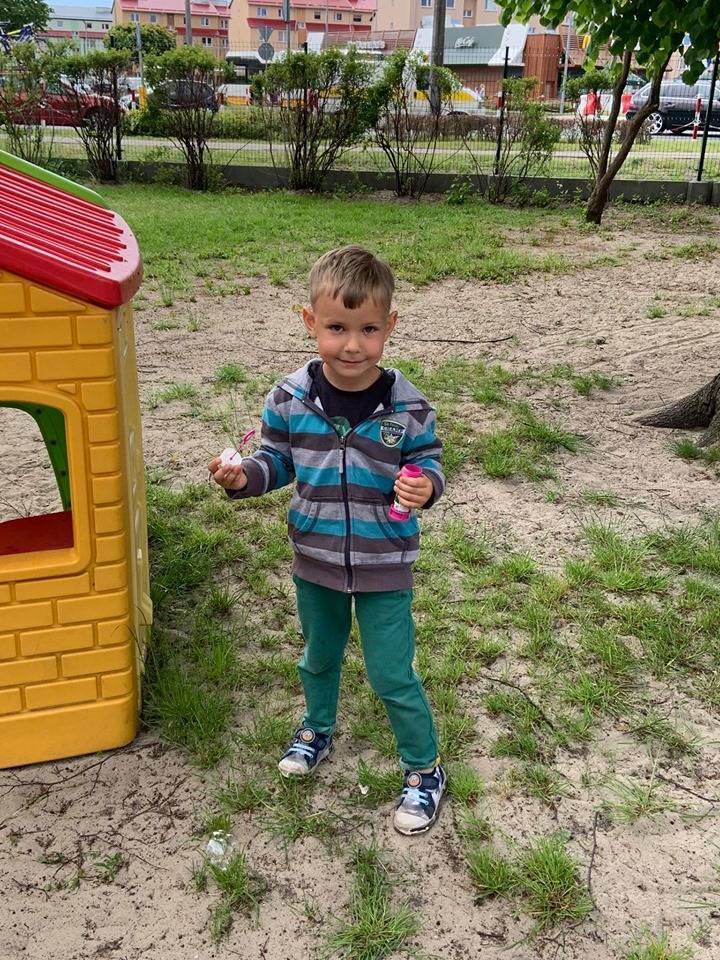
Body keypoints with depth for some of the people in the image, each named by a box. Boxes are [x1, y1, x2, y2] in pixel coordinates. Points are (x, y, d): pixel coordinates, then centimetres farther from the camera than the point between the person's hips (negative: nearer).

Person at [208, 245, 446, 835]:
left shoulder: (408, 407, -18)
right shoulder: (289, 399, -12)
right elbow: (277, 460, 1)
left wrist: (425, 488, -30)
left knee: (392, 676, 7)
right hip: (316, 562, 3)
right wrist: (243, 476, -19)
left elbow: (429, 466, -8)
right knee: (319, 656, 27)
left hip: (385, 568, -3)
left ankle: (424, 770, 31)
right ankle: (317, 729, 55)